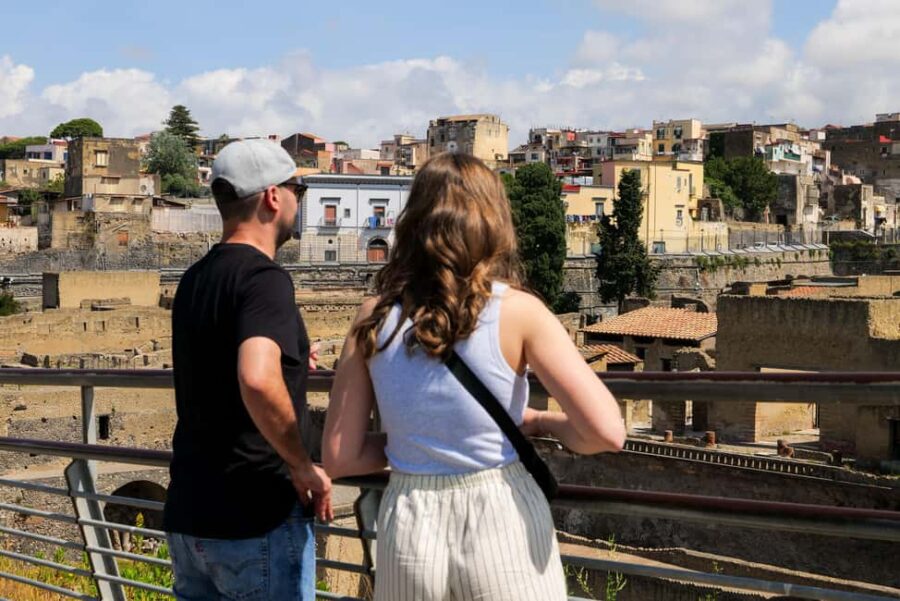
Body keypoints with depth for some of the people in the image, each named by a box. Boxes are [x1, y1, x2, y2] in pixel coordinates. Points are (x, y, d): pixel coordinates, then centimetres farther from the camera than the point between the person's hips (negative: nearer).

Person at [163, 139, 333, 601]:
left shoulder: (194, 279, 10)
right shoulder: (264, 277, -16)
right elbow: (257, 381, -33)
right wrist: (305, 467, -20)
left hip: (187, 516, 8)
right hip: (257, 518, -8)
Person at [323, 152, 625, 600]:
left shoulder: (375, 318, -1)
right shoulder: (516, 311, -9)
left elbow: (338, 458, 0)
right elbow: (606, 432, -15)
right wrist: (540, 424, 5)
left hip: (410, 526, 2)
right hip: (501, 525, -2)